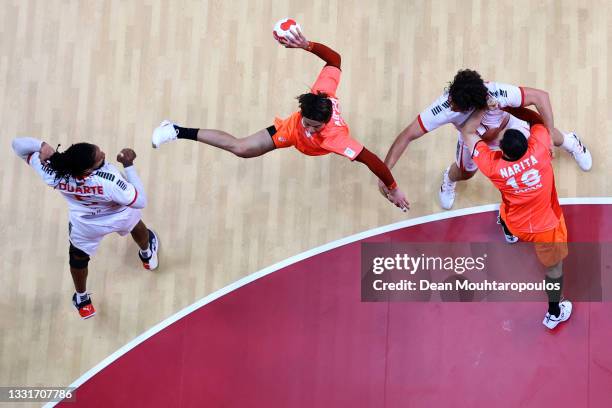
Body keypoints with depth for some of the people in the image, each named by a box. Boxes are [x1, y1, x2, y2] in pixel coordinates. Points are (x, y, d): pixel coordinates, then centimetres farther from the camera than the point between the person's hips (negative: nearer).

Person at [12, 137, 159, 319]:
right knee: (136, 225, 37)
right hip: (122, 216, -1)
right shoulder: (109, 180, -48)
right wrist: (129, 166, -33)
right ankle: (147, 255, 69)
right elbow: (141, 201, -33)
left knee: (78, 257, 32)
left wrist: (41, 146, -47)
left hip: (85, 225, 1)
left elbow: (18, 144, -27)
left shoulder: (52, 174, -38)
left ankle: (82, 300, 54)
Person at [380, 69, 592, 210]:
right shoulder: (444, 108, -47)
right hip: (471, 133, 0)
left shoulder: (498, 93, -49)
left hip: (505, 120, 0)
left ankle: (568, 141, 54)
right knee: (465, 172, 14)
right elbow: (407, 135, -40)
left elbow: (540, 96, -37)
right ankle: (449, 179, 55)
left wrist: (550, 133, -42)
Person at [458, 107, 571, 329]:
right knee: (554, 266, 23)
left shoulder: (494, 165, -32)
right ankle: (554, 313, 40)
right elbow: (537, 119, -11)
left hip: (516, 225, 2)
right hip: (546, 227, -1)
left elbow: (468, 132, -19)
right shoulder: (539, 149, -33)